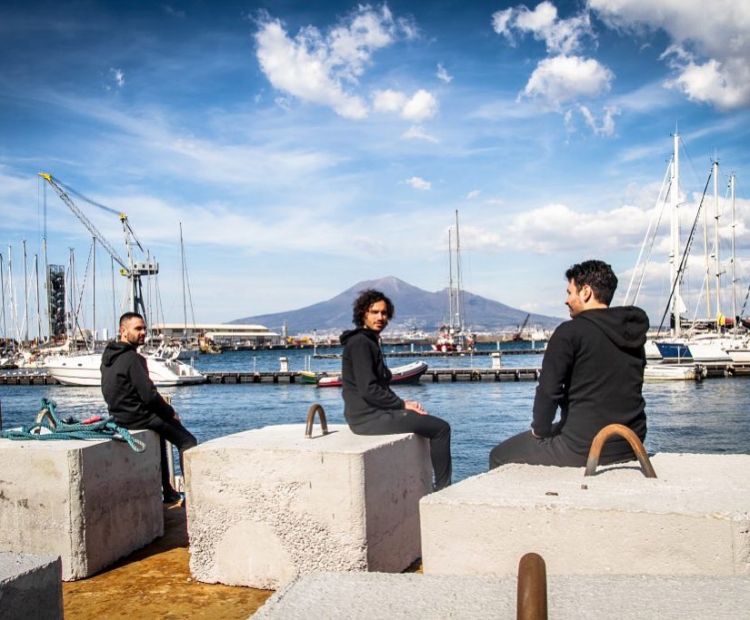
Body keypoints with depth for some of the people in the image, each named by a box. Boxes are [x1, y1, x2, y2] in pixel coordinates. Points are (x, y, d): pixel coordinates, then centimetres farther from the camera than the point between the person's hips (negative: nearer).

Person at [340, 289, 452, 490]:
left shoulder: (370, 342, 18)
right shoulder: (359, 343, -14)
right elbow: (368, 389, -21)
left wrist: (401, 403, 5)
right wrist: (402, 405, -13)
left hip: (373, 413, 11)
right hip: (368, 417, -11)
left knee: (433, 424, 24)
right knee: (441, 428, -8)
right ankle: (442, 489, 0)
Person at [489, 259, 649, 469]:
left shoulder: (570, 332, -13)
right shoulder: (633, 332, 10)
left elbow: (548, 390, -17)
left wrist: (540, 430, 1)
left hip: (583, 451, -8)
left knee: (499, 456, 8)